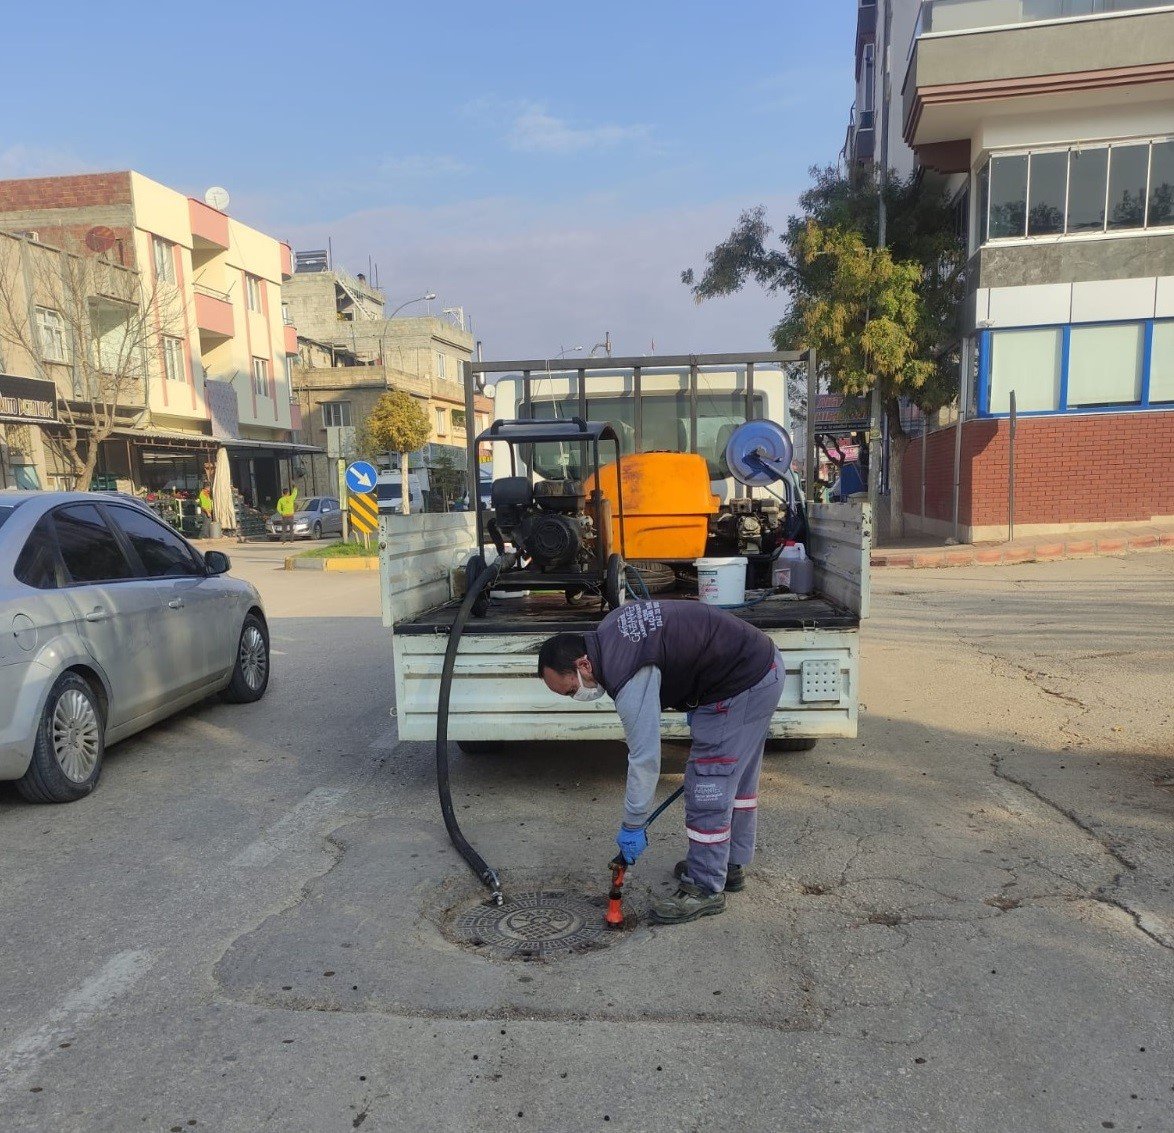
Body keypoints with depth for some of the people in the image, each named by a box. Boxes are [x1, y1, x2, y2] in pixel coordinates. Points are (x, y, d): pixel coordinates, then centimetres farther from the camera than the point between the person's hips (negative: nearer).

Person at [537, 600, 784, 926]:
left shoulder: (628, 678, -25)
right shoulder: (608, 631, 3)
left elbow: (644, 756, -22)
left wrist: (632, 826, -11)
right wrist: (695, 705, 17)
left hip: (740, 684, -11)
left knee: (708, 786, -5)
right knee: (737, 777, 20)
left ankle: (705, 889, 7)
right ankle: (732, 864, 35)